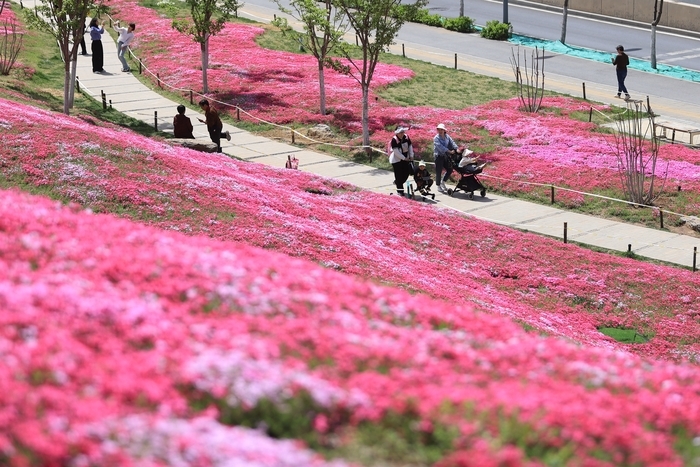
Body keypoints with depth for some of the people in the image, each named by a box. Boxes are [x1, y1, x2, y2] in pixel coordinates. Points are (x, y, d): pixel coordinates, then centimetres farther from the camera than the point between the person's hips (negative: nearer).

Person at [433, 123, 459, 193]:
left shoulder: (447, 137, 6)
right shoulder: (436, 138, -12)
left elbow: (452, 142, -5)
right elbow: (440, 147, -23)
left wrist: (456, 149, -24)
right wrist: (449, 151, -29)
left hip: (445, 156, 6)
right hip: (438, 156, -6)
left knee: (449, 170, 10)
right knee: (438, 172, 0)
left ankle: (443, 182, 28)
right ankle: (438, 186, 13)